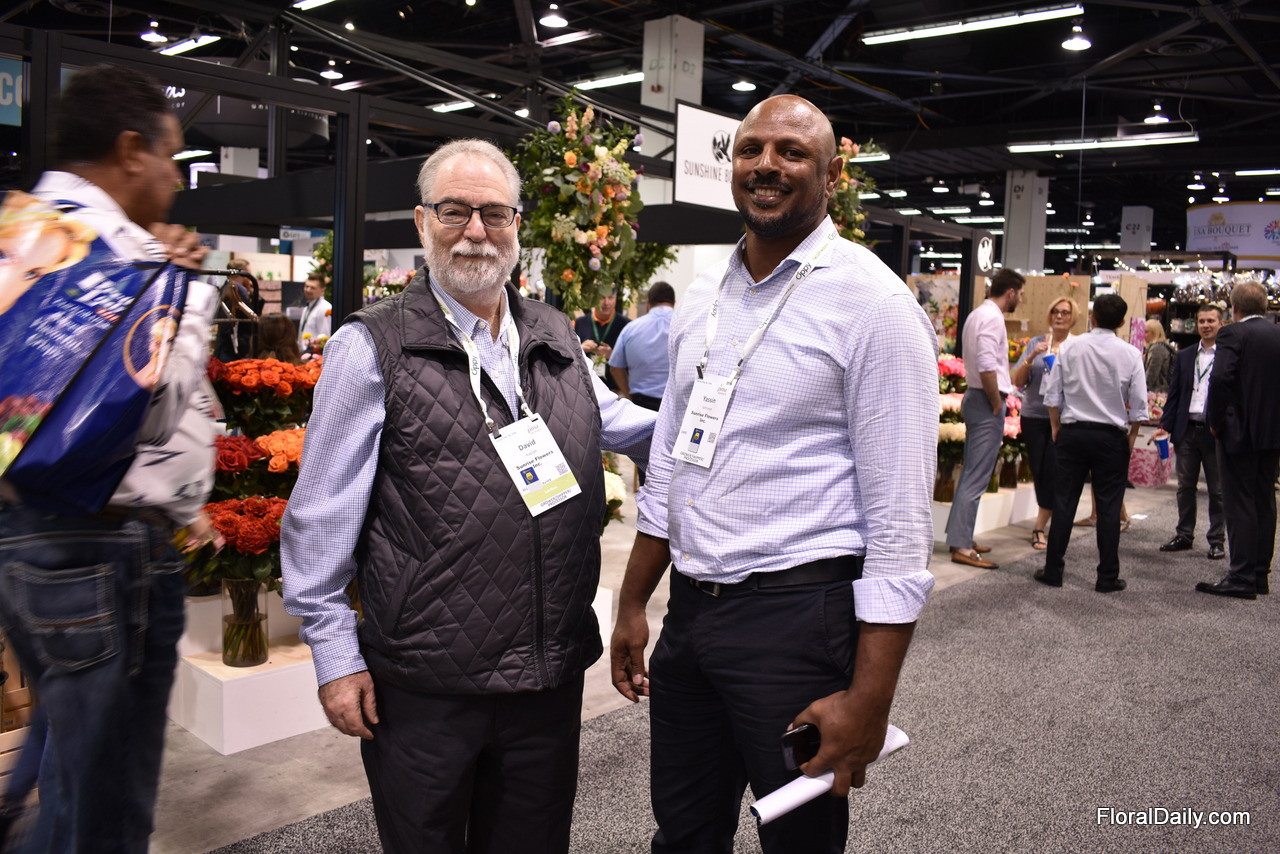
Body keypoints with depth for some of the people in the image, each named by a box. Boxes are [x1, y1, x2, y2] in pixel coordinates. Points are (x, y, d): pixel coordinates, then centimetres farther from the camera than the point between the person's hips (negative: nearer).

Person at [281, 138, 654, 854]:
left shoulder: (558, 340, 7)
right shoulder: (372, 347, -7)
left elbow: (620, 423, 23)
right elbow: (322, 518, -6)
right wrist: (336, 654, -7)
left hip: (552, 675, 5)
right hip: (423, 686, -4)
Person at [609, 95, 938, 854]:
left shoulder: (872, 301, -11)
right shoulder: (701, 299, 9)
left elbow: (899, 520, -15)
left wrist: (869, 700, -17)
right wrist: (633, 607, 15)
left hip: (796, 614, -6)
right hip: (691, 610, 6)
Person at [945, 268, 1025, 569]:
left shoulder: (977, 314, 17)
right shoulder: (992, 317, -15)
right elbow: (987, 366, -25)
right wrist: (997, 404, -15)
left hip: (975, 397, 10)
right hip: (986, 401, -10)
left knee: (972, 473, 15)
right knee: (977, 476, -9)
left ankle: (960, 537, 22)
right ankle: (961, 547, -7)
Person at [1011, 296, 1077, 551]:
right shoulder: (1036, 343, 9)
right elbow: (1017, 381, 4)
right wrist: (1031, 358, -12)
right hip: (1034, 416, 3)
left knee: (1053, 470, -9)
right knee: (1039, 472, 4)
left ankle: (1040, 528, 1)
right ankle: (1053, 518, 21)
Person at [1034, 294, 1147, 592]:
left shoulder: (1070, 347, -1)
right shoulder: (1130, 354, -4)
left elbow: (1053, 394, 1)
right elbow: (1139, 404, -5)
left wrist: (1056, 427, 13)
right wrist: (1131, 435, 9)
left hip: (1072, 433, 1)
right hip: (1111, 436, -1)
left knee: (1064, 502, 6)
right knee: (1108, 507, 5)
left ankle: (1053, 570, 10)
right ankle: (1108, 577, 11)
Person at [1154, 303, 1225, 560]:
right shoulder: (1184, 357, 11)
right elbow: (1174, 394, 11)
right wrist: (1165, 426, 3)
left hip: (1216, 432, -4)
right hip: (1187, 431, 4)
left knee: (1217, 490, 6)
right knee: (1185, 487, 11)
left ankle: (1217, 541, 15)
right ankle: (1184, 535, 21)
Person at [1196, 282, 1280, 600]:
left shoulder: (1233, 334, -10)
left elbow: (1220, 379, -21)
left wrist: (1215, 421, -10)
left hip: (1239, 431, -7)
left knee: (1239, 504, -3)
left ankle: (1242, 577, -1)